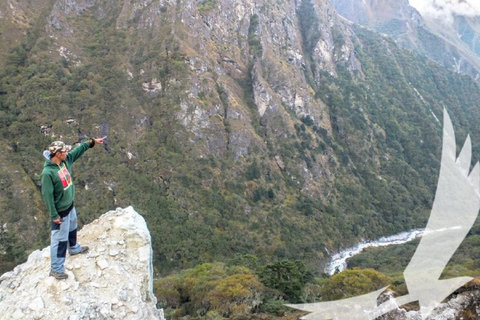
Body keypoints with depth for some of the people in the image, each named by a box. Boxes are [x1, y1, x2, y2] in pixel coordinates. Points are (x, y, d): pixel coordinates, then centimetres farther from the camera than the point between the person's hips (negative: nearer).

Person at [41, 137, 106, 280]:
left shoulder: (65, 160, -9)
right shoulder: (48, 173, -32)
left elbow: (78, 150, 9)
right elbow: (47, 195, -26)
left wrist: (92, 141, 10)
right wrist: (54, 215, -21)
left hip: (70, 204, 9)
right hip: (61, 210, -9)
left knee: (72, 229, 31)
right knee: (60, 238, 4)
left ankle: (74, 248, 57)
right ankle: (56, 268, 18)